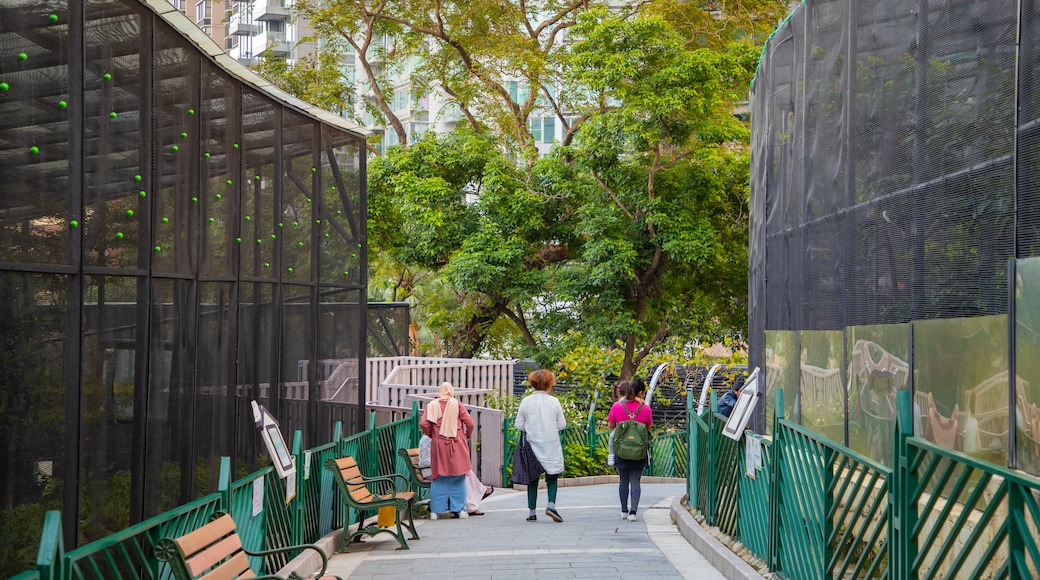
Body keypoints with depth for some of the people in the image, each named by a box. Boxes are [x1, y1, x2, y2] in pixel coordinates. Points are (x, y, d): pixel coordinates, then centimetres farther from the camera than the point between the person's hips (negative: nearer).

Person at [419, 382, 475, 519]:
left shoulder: (432, 405, 1)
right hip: (457, 446, -1)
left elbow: (423, 423, -7)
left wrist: (431, 435, 9)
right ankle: (460, 509, 7)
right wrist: (467, 435, 12)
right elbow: (470, 423, -6)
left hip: (438, 445, 1)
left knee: (438, 478, 6)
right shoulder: (457, 404, -1)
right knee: (458, 477, 6)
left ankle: (436, 510, 6)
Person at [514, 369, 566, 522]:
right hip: (551, 446, -1)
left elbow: (519, 425, -1)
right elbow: (562, 424, -2)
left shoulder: (526, 401, -3)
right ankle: (551, 504, -13)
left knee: (532, 478, 8)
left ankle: (532, 512, 7)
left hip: (532, 446, 1)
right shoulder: (554, 401, -6)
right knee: (552, 477, 8)